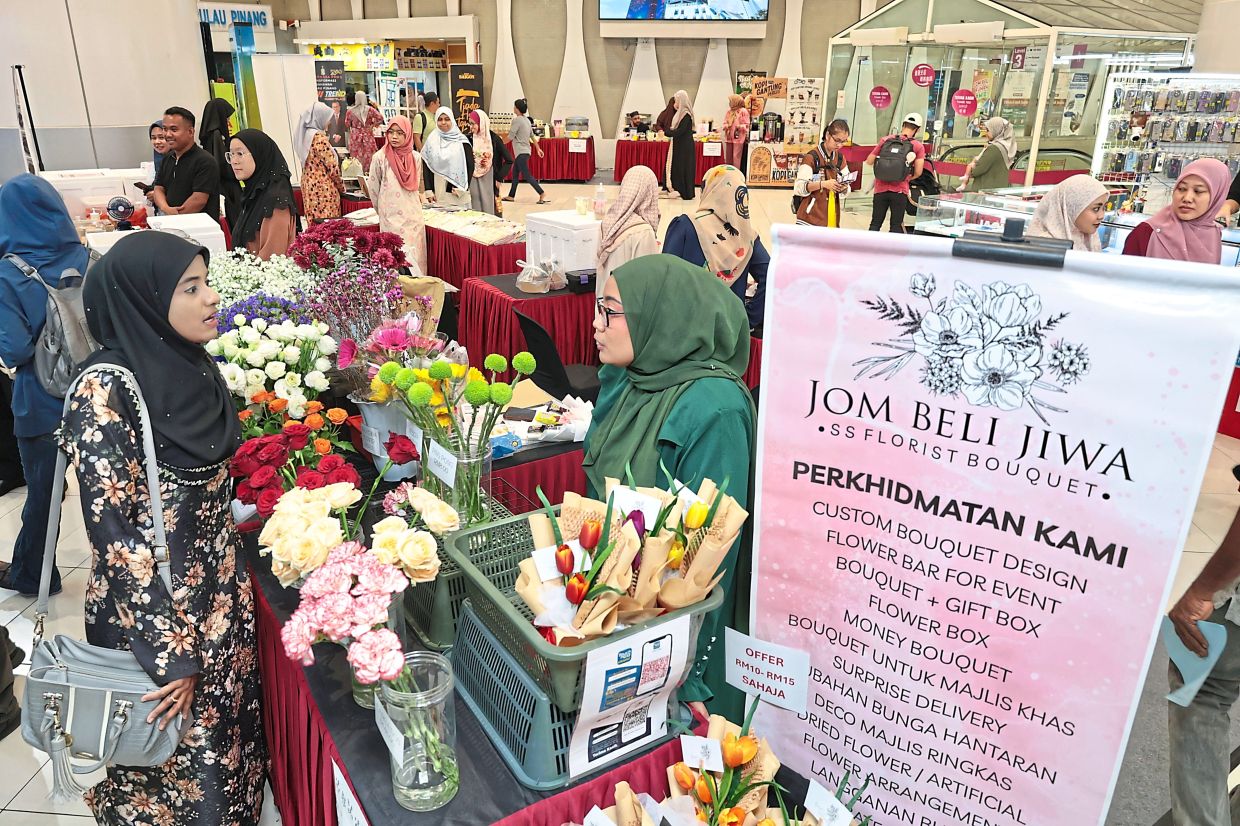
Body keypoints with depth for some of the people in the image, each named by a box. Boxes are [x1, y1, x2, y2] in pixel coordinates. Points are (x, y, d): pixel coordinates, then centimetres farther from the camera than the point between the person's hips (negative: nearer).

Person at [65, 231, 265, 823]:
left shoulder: (192, 367, 1)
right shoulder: (106, 390, -21)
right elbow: (114, 532, -21)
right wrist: (169, 654, -20)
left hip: (223, 598, 7)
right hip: (151, 610, -6)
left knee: (226, 742, 21)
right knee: (175, 765, 13)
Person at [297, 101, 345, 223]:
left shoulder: (305, 134, 11)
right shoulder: (319, 137, -14)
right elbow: (332, 165, -14)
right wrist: (342, 187, -2)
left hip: (308, 185, 9)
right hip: (323, 188, -9)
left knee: (315, 225, 10)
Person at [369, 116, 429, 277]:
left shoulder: (416, 157, 5)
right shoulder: (380, 157, -5)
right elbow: (373, 188, 3)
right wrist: (383, 210, 12)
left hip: (414, 215, 4)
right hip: (391, 217, -4)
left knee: (417, 256, 4)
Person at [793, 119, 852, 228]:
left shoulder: (840, 158, 12)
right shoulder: (811, 157, -7)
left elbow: (847, 190, 13)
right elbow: (799, 187, -13)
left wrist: (844, 188, -10)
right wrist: (823, 184, -24)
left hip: (832, 218, 5)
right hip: (812, 217, -5)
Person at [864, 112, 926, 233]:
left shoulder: (885, 140, 4)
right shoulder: (918, 146, 0)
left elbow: (869, 162, 6)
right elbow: (918, 172, -5)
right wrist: (907, 178, 14)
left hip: (881, 188, 1)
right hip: (899, 190, -1)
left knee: (875, 224, 9)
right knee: (896, 226, 8)